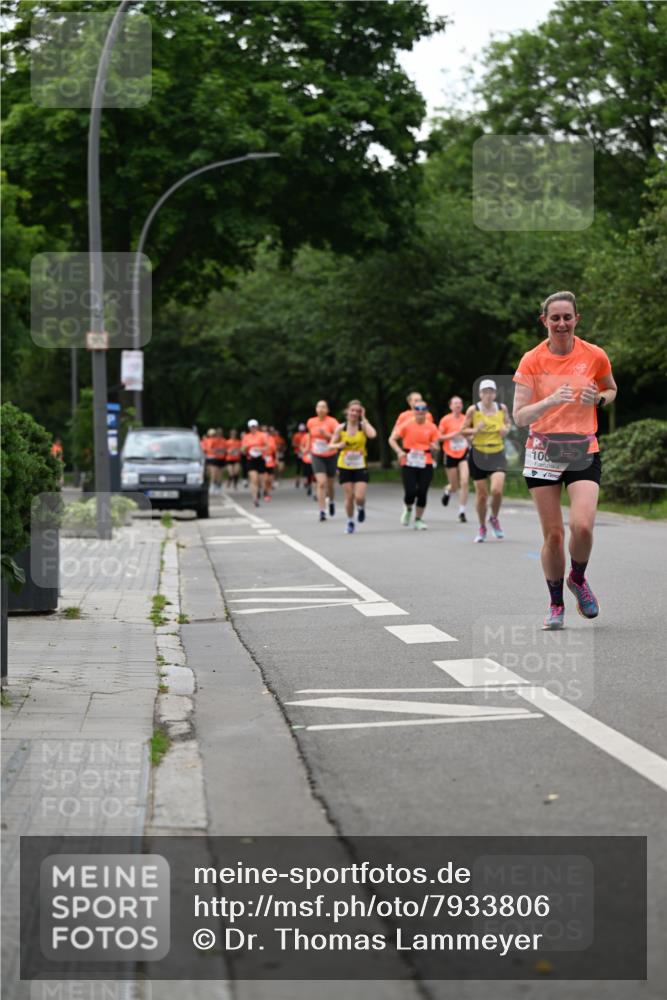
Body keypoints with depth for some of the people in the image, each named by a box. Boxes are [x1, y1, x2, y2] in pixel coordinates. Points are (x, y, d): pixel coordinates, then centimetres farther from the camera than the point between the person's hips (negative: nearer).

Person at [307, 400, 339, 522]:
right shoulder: (311, 422, -1)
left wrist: (326, 434, -32)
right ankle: (322, 511, -15)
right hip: (317, 456, 1)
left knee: (330, 484, 11)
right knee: (321, 483, -15)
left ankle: (332, 501, 44)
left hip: (330, 456, -1)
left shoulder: (332, 422, -12)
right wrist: (310, 448, 20)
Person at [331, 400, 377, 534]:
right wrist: (339, 445, -15)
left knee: (360, 497, -11)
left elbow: (373, 434, -26)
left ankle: (361, 508, 25)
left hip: (360, 467, -1)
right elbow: (331, 444, 8)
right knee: (349, 497, 2)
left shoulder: (363, 426, -4)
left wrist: (364, 418, -17)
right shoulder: (341, 428, 0)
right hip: (345, 467, 1)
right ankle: (350, 522, 21)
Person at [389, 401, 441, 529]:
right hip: (408, 464, -2)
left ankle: (418, 520, 14)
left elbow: (436, 445, 12)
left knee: (422, 493, -2)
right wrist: (400, 451, -17)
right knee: (410, 492, -11)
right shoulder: (406, 424, -2)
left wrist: (434, 447, -13)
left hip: (425, 465, 2)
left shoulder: (431, 427, 4)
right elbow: (392, 439, -1)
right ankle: (408, 509, 24)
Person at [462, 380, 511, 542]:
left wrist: (506, 430, -3)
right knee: (481, 494, 4)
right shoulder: (473, 410, -5)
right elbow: (463, 430, 2)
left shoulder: (502, 408, 1)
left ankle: (494, 519, 14)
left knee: (497, 490, -16)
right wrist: (475, 430, -17)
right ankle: (482, 527, 25)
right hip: (478, 454, -1)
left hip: (497, 454, 1)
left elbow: (507, 423, 19)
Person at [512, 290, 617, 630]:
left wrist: (597, 398, -5)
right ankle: (556, 604, 18)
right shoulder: (532, 360, -5)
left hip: (584, 452, 0)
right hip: (543, 452, 0)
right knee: (553, 534, -1)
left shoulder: (594, 356, -2)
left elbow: (611, 389, 18)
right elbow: (519, 416, -9)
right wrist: (551, 401, -27)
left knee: (582, 526, -19)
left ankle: (578, 579, 12)